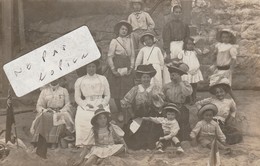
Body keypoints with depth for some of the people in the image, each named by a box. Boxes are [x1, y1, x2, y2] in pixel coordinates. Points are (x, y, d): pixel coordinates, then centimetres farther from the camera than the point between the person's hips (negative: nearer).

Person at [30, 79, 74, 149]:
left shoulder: (64, 90, 12)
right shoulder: (44, 90, 14)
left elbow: (68, 105, 7)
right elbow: (39, 106, 11)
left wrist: (60, 111, -12)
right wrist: (44, 110, -11)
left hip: (61, 112, -1)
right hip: (48, 113, 1)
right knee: (44, 117, -33)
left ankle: (54, 142, -34)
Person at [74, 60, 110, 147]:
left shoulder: (103, 79, 16)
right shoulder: (79, 81, 15)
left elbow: (107, 95, 15)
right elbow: (77, 98, 11)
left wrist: (102, 104, -5)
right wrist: (85, 105, -6)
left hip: (101, 106, 0)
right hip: (85, 106, 0)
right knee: (82, 117, -29)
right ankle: (82, 143, -28)